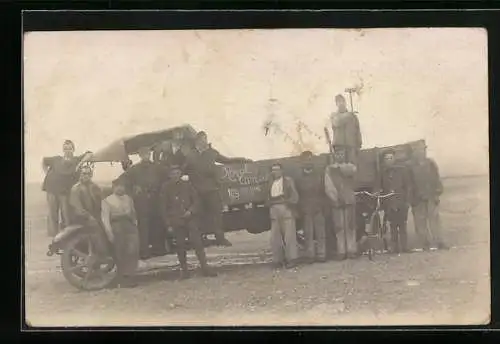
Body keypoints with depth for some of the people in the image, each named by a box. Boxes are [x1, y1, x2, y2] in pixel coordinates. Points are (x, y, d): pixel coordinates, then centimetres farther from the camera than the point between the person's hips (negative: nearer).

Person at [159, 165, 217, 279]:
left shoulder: (187, 185, 9)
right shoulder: (165, 187, 4)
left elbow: (196, 200, 11)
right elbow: (163, 208, 4)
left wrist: (191, 211, -8)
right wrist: (168, 224, -1)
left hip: (190, 219, 1)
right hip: (176, 222, -1)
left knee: (197, 242, -8)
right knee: (180, 246, 1)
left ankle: (205, 267, -7)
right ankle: (184, 270, 10)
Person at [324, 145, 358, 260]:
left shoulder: (349, 166, 14)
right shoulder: (329, 169, 9)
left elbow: (352, 171, -13)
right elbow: (328, 186, -1)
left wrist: (339, 166, -7)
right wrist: (335, 198, -12)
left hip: (349, 200, 1)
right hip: (336, 201, 0)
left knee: (350, 226, -3)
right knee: (339, 227, -3)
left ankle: (351, 250, -1)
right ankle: (341, 252, -2)